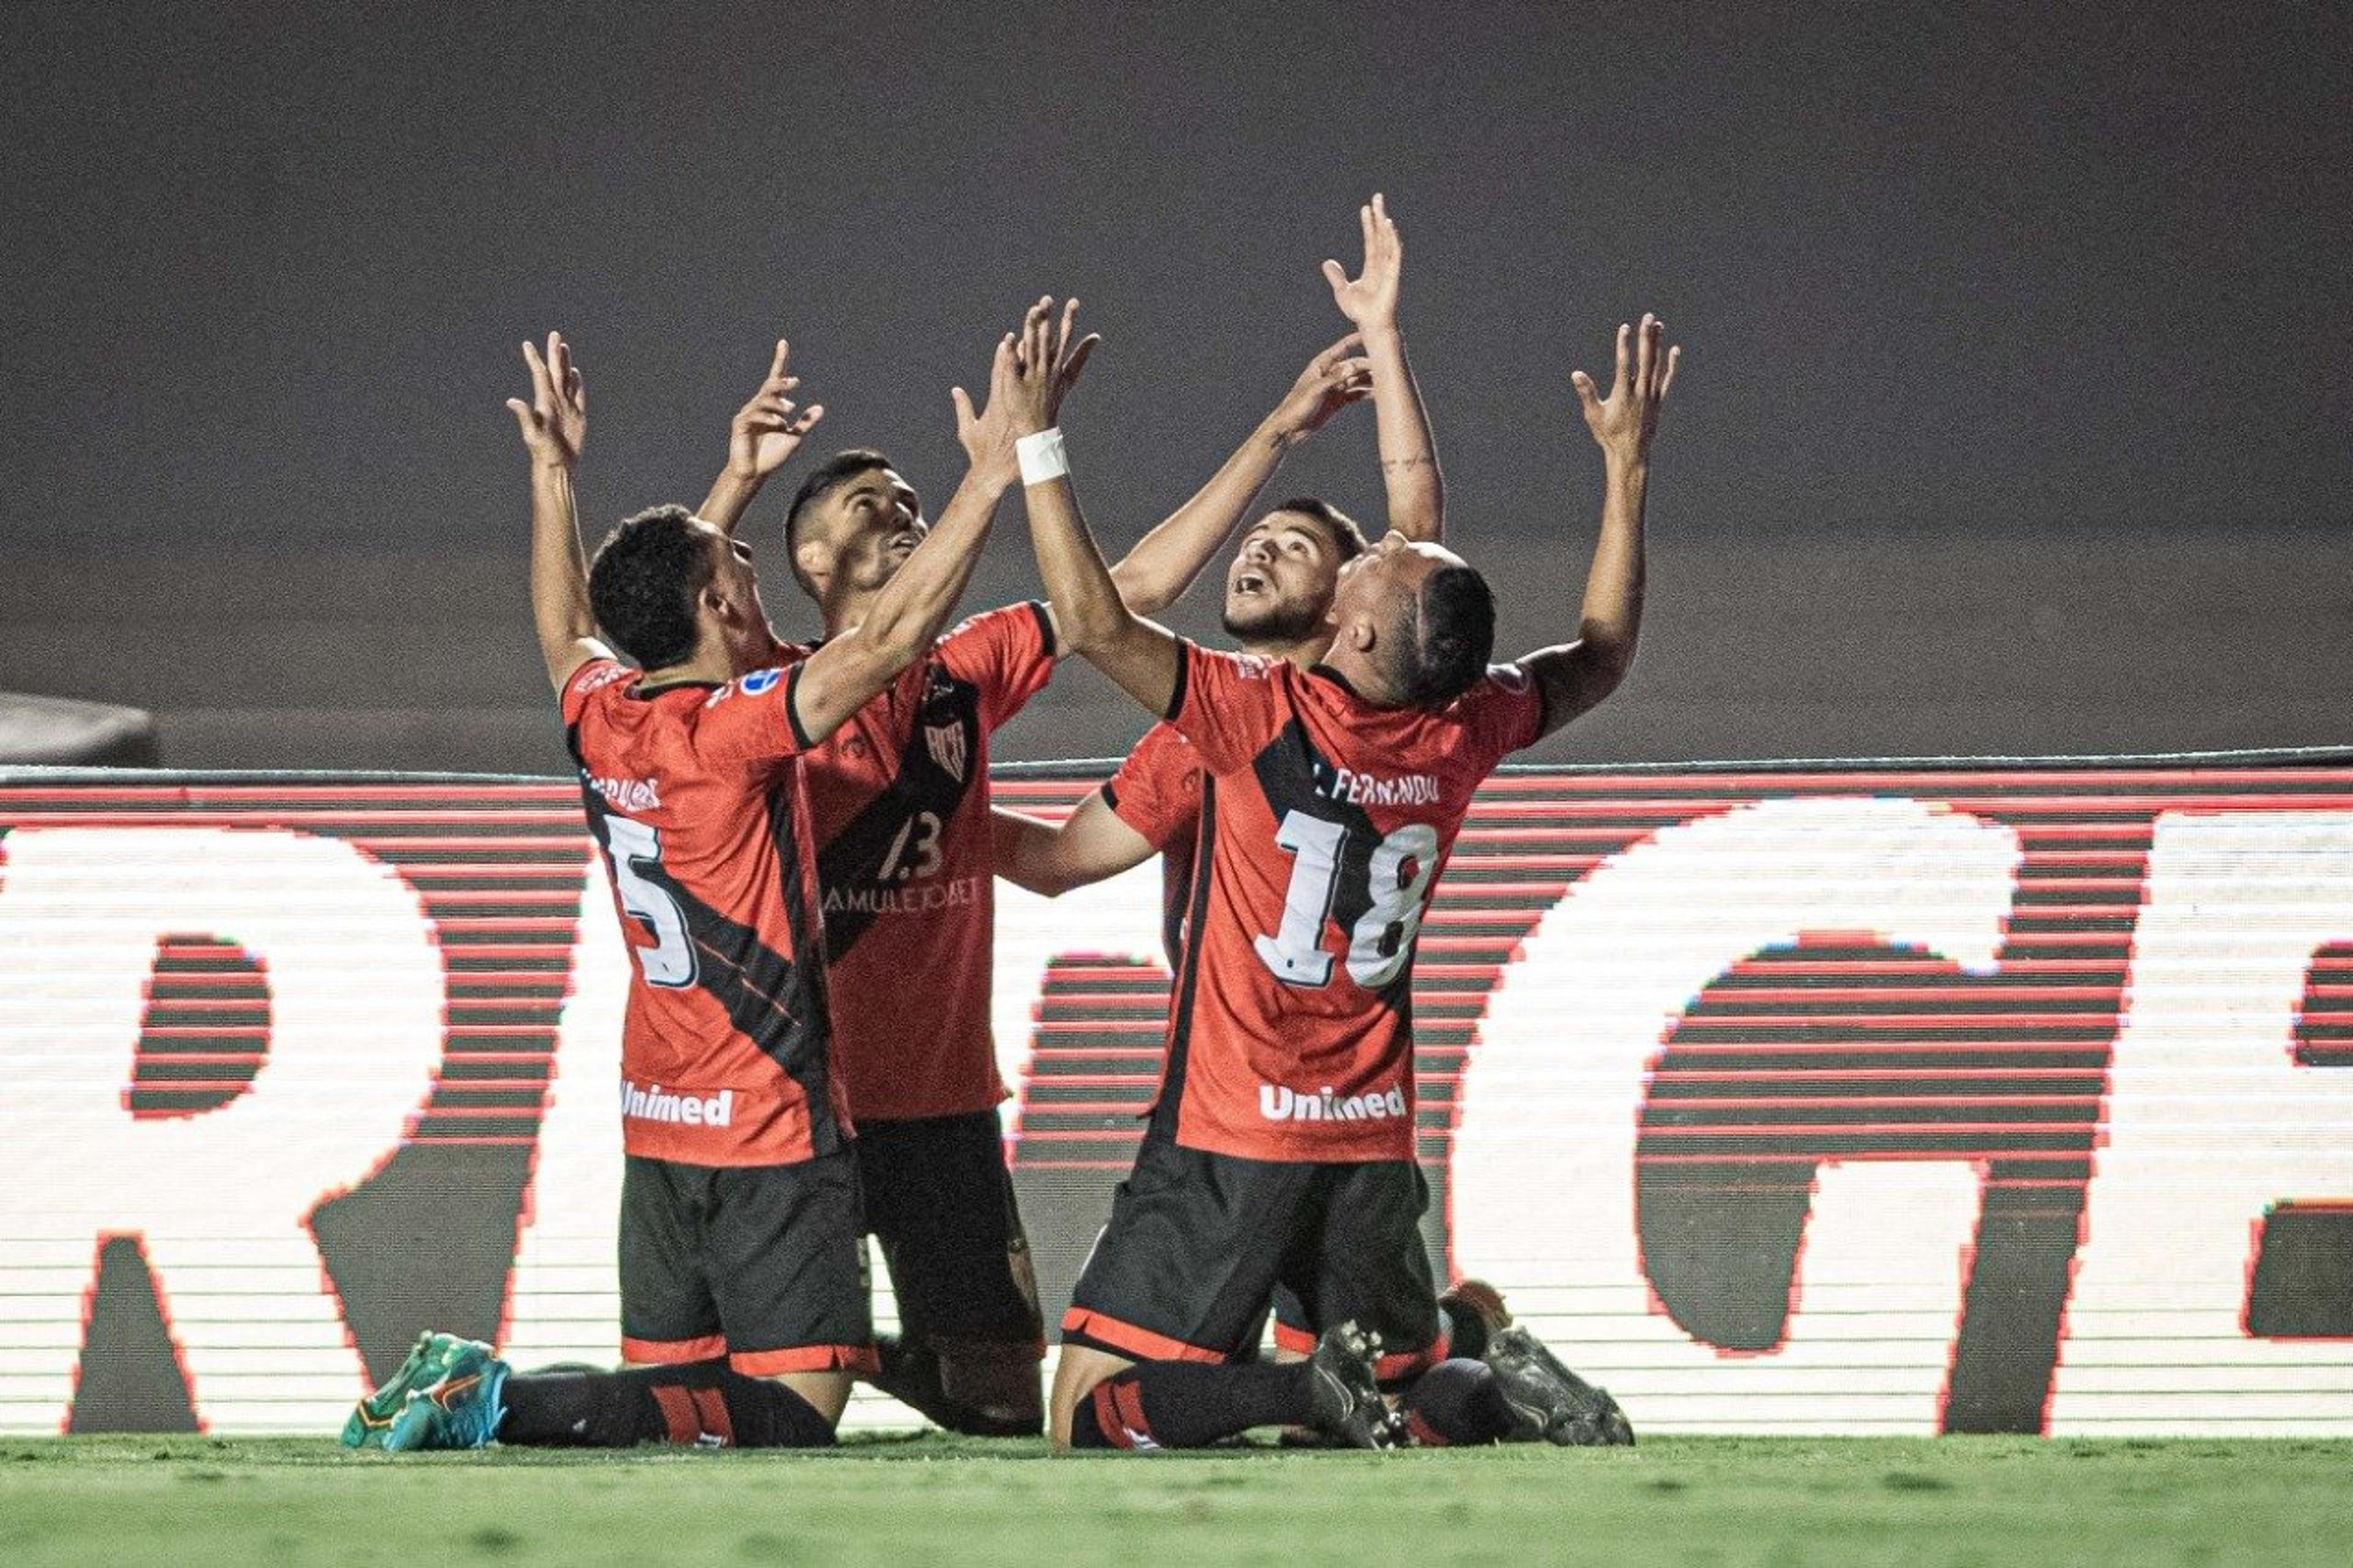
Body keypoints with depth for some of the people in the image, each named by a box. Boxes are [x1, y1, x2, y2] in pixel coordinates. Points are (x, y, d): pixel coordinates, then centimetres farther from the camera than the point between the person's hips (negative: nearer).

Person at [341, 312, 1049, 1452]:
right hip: (771, 1126, -8)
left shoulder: (599, 718, 3)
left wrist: (553, 474, 35)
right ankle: (508, 1403, -21)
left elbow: (567, 629, 27)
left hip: (657, 1128, 8)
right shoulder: (735, 730, -17)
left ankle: (468, 1381, -7)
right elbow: (891, 638, -23)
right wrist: (995, 472, -21)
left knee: (672, 1378, 14)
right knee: (794, 1408, -8)